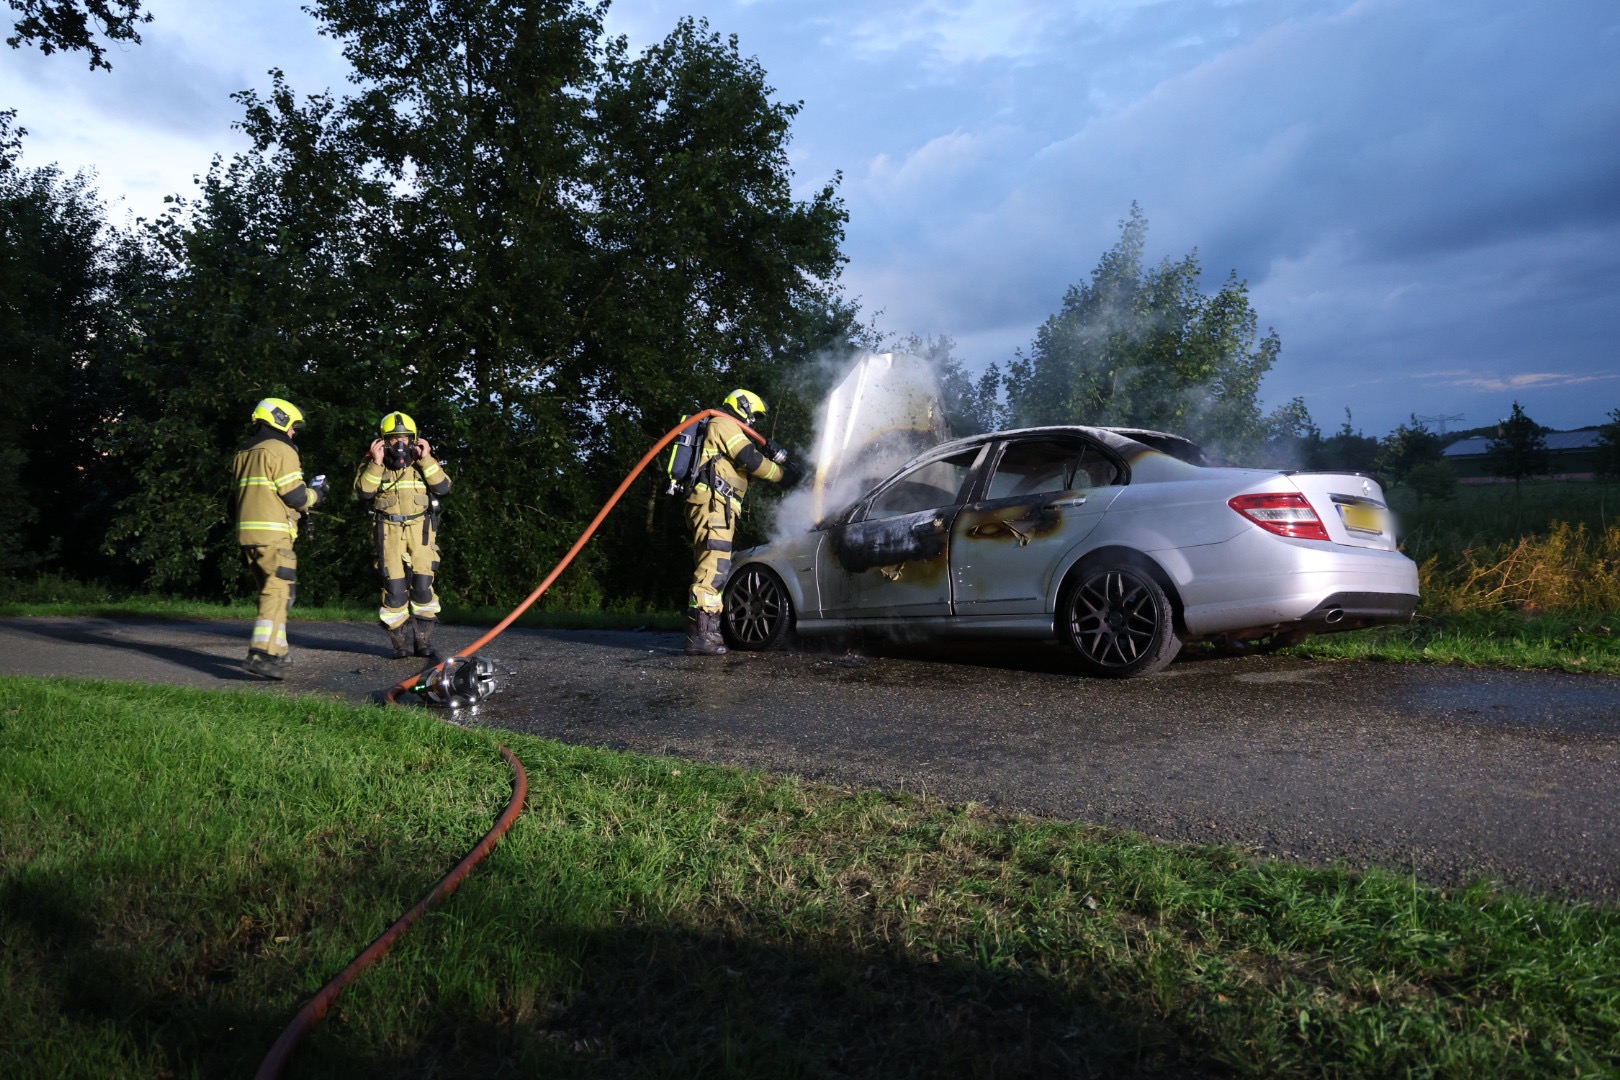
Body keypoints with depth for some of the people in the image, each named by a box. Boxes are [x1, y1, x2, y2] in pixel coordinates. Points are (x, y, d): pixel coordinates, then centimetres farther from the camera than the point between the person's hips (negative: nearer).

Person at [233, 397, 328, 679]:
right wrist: (315, 493, 8)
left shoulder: (245, 454, 21)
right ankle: (261, 654, -23)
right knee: (279, 590, -13)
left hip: (247, 532, 9)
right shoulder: (280, 450, -6)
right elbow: (295, 496, -12)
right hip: (272, 534, -9)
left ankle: (276, 649, 21)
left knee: (271, 590, 17)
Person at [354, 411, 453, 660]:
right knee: (394, 586, -3)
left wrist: (426, 460, -15)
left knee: (423, 583, -5)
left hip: (420, 527, 1)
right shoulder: (372, 463, 4)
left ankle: (423, 642, 6)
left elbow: (443, 487, -8)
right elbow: (363, 492, -10)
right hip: (389, 529, -1)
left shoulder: (425, 461, 7)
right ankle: (401, 644, 7)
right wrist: (376, 464, -17)